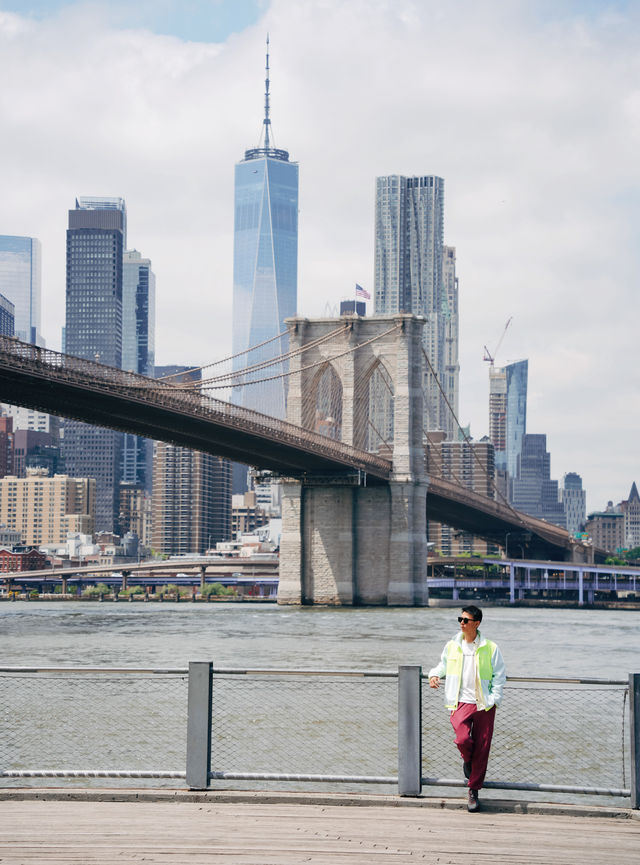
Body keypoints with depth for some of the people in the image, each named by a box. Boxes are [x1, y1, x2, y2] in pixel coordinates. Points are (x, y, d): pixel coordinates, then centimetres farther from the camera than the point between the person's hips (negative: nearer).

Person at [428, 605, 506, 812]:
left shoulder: (490, 648, -1)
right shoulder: (452, 646, 6)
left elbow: (500, 676, 5)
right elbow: (443, 665, 23)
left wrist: (494, 699, -6)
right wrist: (435, 675, 2)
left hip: (484, 705, 0)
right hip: (460, 702, 1)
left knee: (481, 748, 1)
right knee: (462, 739, -22)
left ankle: (473, 791, 15)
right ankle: (467, 760, 15)